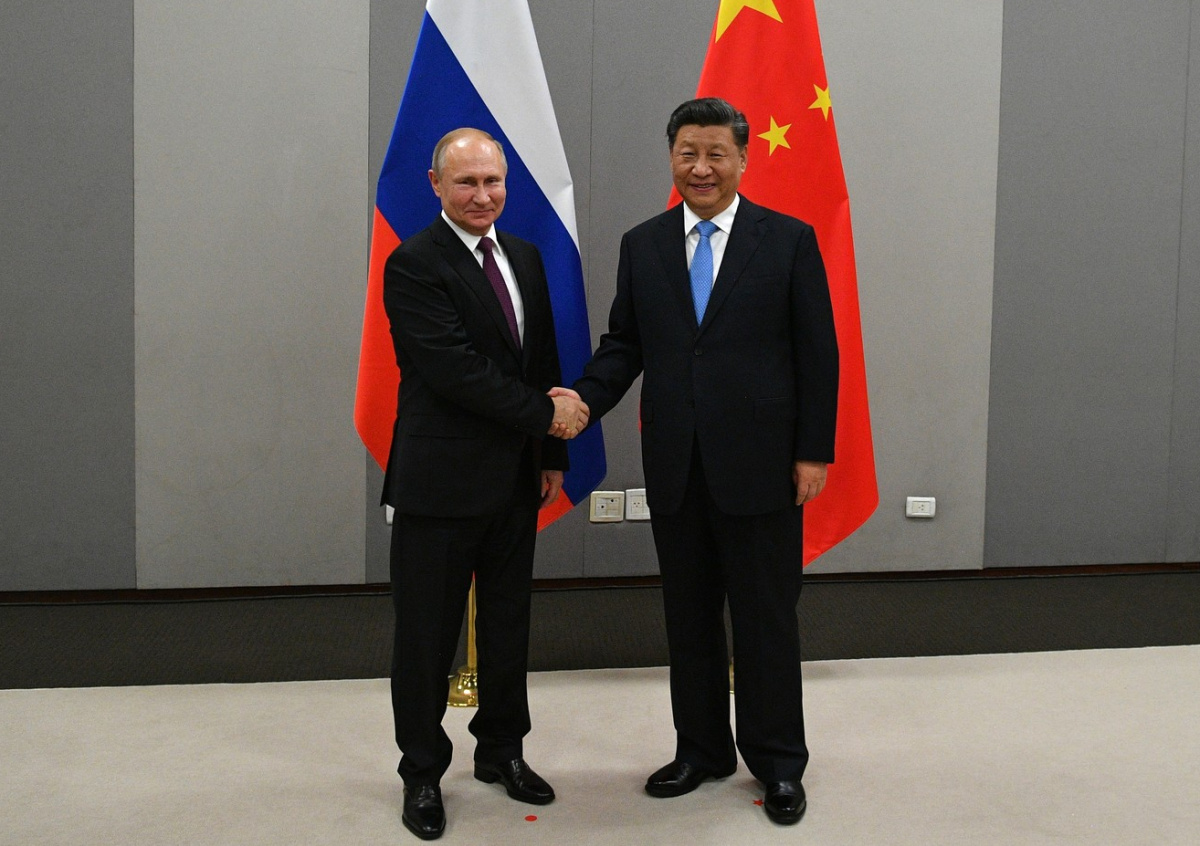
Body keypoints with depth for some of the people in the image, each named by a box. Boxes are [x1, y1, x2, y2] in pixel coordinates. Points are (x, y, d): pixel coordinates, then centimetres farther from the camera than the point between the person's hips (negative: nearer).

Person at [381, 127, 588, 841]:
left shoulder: (525, 257, 10)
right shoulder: (415, 265, -12)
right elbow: (455, 370, -20)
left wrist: (551, 455, 9)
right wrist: (546, 414, -15)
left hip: (516, 478, 7)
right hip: (441, 480, -6)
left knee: (508, 622, 16)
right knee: (428, 632, 5)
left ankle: (502, 750, 33)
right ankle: (423, 773, 21)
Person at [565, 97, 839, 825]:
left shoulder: (789, 240, -2)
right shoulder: (642, 246, 7)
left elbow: (817, 353, -3)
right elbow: (624, 346, 7)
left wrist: (814, 452, -7)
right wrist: (581, 402, -12)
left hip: (759, 464, -3)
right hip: (675, 465, 3)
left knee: (767, 618, 7)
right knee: (689, 615, 14)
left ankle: (779, 762, 22)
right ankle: (701, 749, 29)